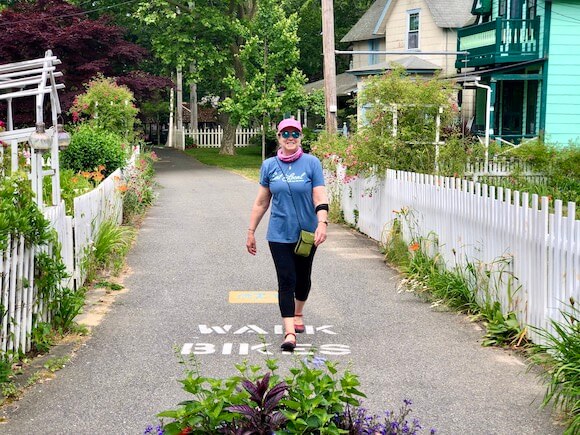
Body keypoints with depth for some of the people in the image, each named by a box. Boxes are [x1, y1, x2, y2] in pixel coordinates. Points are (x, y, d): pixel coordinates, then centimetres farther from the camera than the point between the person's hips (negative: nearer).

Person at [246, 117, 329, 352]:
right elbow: (261, 202, 6)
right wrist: (251, 231, 6)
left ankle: (298, 314, 42)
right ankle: (289, 332, -12)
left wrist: (322, 223, -24)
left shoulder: (311, 163, -4)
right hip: (279, 234, 0)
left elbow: (320, 197, -9)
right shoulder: (269, 165, 1)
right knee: (286, 280, -8)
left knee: (302, 277, 17)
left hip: (306, 233, 0)